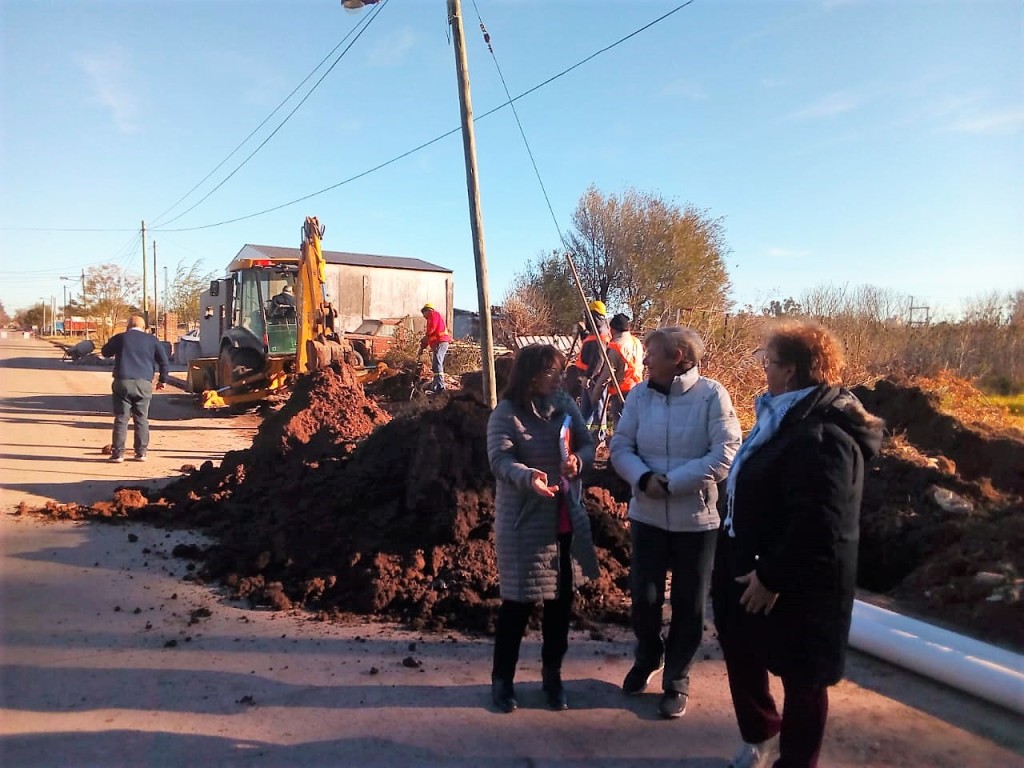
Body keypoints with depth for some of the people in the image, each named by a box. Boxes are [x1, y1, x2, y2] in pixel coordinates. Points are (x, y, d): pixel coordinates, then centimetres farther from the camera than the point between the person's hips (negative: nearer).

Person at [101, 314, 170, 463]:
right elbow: (164, 360, 5)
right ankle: (141, 452, 7)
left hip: (122, 382, 0)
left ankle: (118, 453, 3)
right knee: (142, 418, 7)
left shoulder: (120, 338, 8)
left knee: (121, 418, 3)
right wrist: (163, 380, 14)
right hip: (144, 383, 0)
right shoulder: (152, 340, 9)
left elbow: (105, 352, 23)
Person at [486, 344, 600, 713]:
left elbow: (587, 443, 5)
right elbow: (500, 460, -23)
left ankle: (552, 675, 35)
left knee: (561, 599, 16)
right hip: (525, 522, -6)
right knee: (519, 602, 5)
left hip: (566, 518, 6)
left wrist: (578, 459, -19)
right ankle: (502, 679, 25)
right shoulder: (506, 413, -14)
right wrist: (529, 477, -43)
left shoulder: (564, 404, 2)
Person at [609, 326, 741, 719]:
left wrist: (671, 482, -20)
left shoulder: (712, 394, -12)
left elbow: (726, 455, -17)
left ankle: (676, 680, 32)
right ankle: (647, 657, 41)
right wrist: (644, 478, -20)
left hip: (696, 517, -2)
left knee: (689, 604, 11)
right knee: (643, 596, 10)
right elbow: (620, 448, -1)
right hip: (647, 514, 3)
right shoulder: (639, 394, -1)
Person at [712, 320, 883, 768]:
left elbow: (816, 526, -31)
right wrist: (750, 568, 19)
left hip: (797, 585, -10)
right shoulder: (790, 417, 8)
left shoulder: (821, 436, -27)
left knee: (800, 675, 11)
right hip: (754, 568, 10)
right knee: (740, 650, 23)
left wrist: (772, 577, -22)